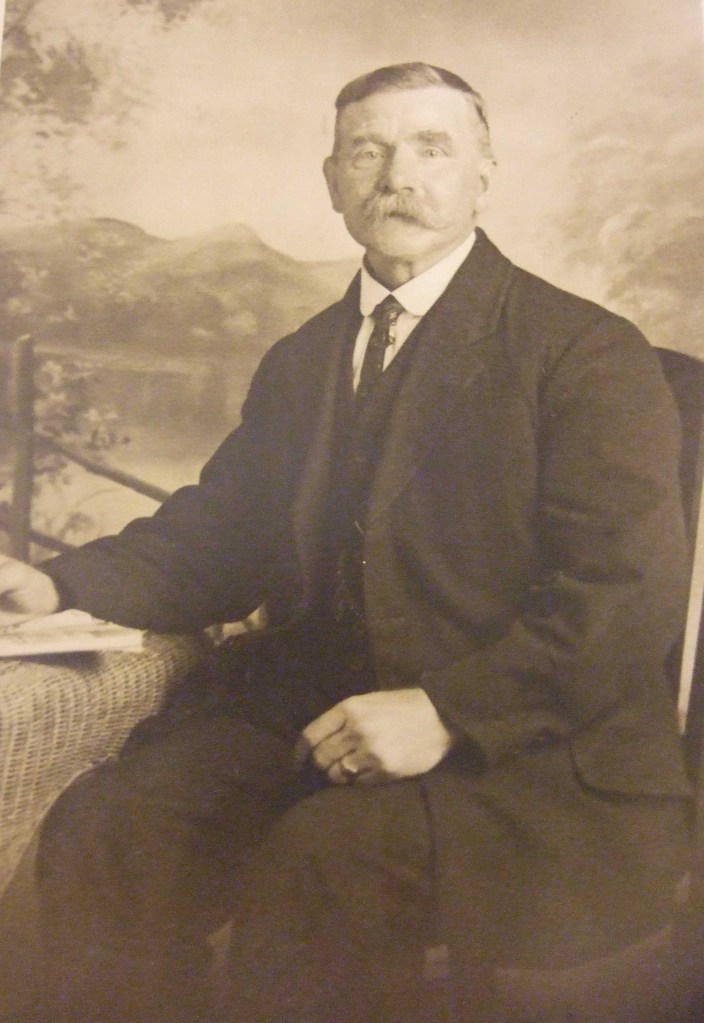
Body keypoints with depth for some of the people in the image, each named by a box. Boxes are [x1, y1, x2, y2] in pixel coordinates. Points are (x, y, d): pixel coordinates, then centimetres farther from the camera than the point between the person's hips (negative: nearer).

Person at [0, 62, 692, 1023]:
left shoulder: (589, 352, -2)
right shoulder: (298, 363, 19)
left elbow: (629, 592, -11)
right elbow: (218, 536, 19)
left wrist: (449, 710, -23)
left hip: (527, 754, -4)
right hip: (304, 717, 5)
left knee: (323, 870, -31)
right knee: (103, 829, -18)